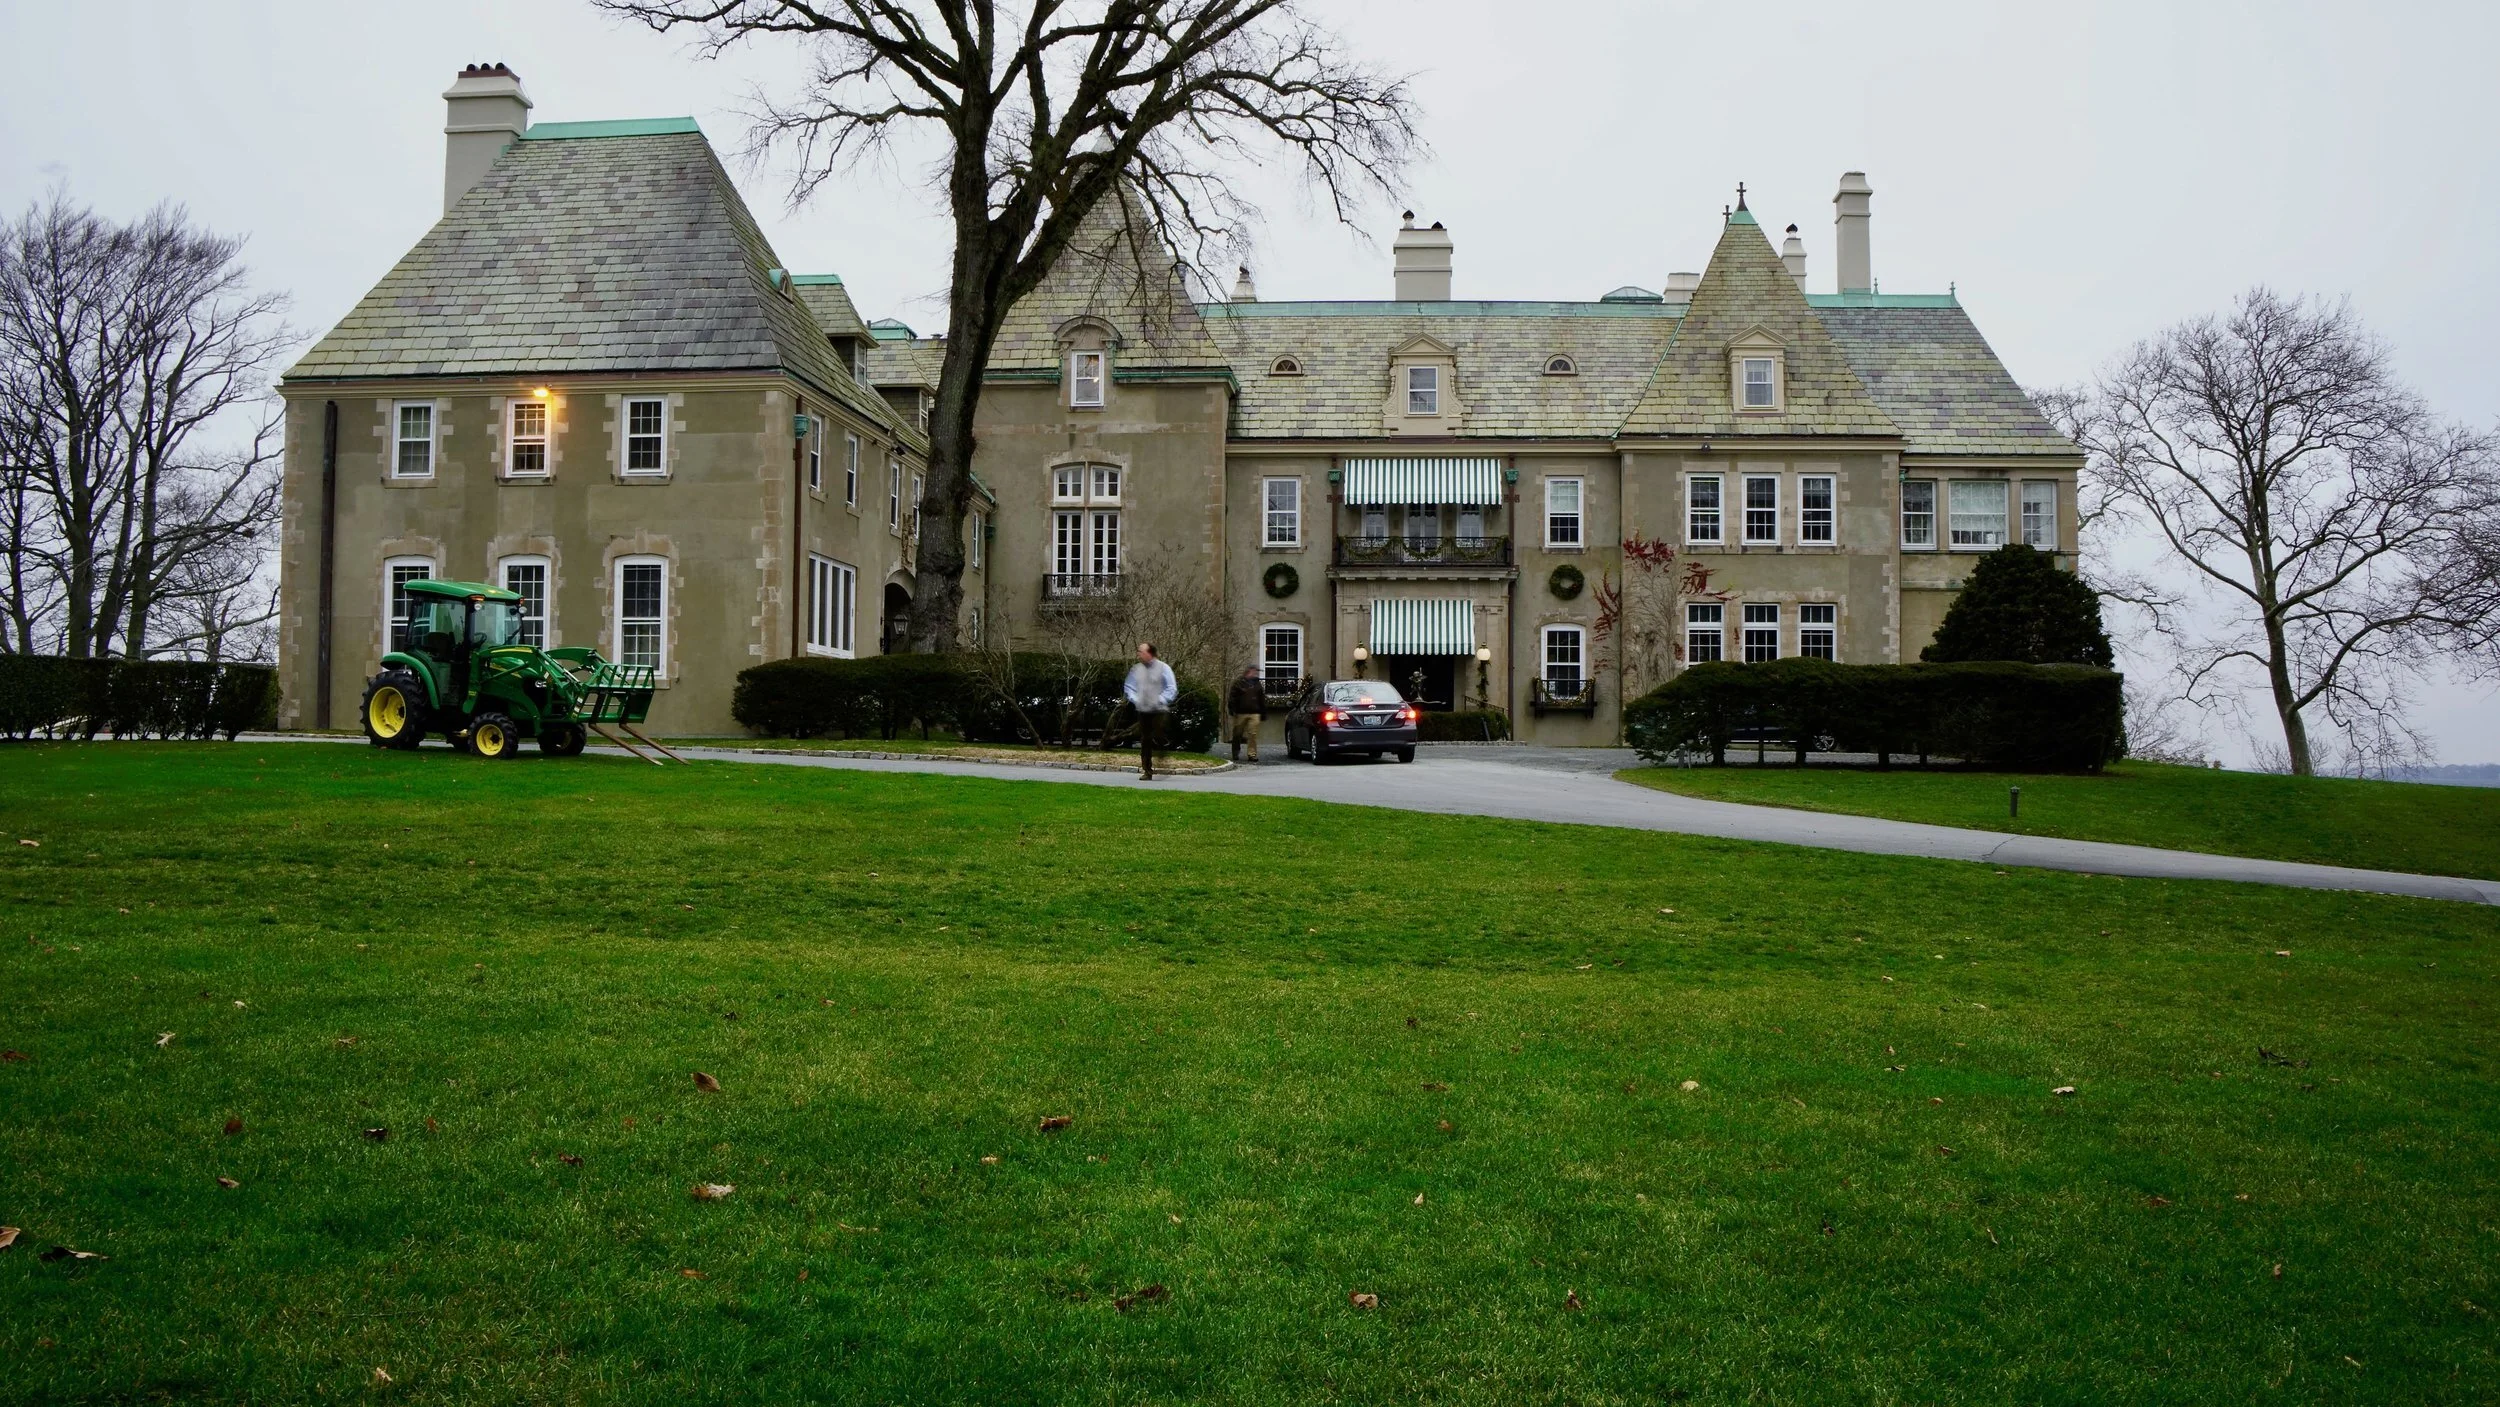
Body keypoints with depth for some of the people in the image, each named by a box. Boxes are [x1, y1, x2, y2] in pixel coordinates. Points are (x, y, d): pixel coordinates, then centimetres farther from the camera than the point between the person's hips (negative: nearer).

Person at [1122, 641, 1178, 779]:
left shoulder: (1163, 668, -5)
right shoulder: (1136, 669, 7)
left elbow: (1172, 689, -5)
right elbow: (1128, 687, 17)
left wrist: (1160, 700, -14)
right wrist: (1134, 699, 0)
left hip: (1159, 711, -4)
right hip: (1142, 711, 4)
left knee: (1158, 739, -12)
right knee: (1145, 741, 5)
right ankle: (1147, 771, 12)